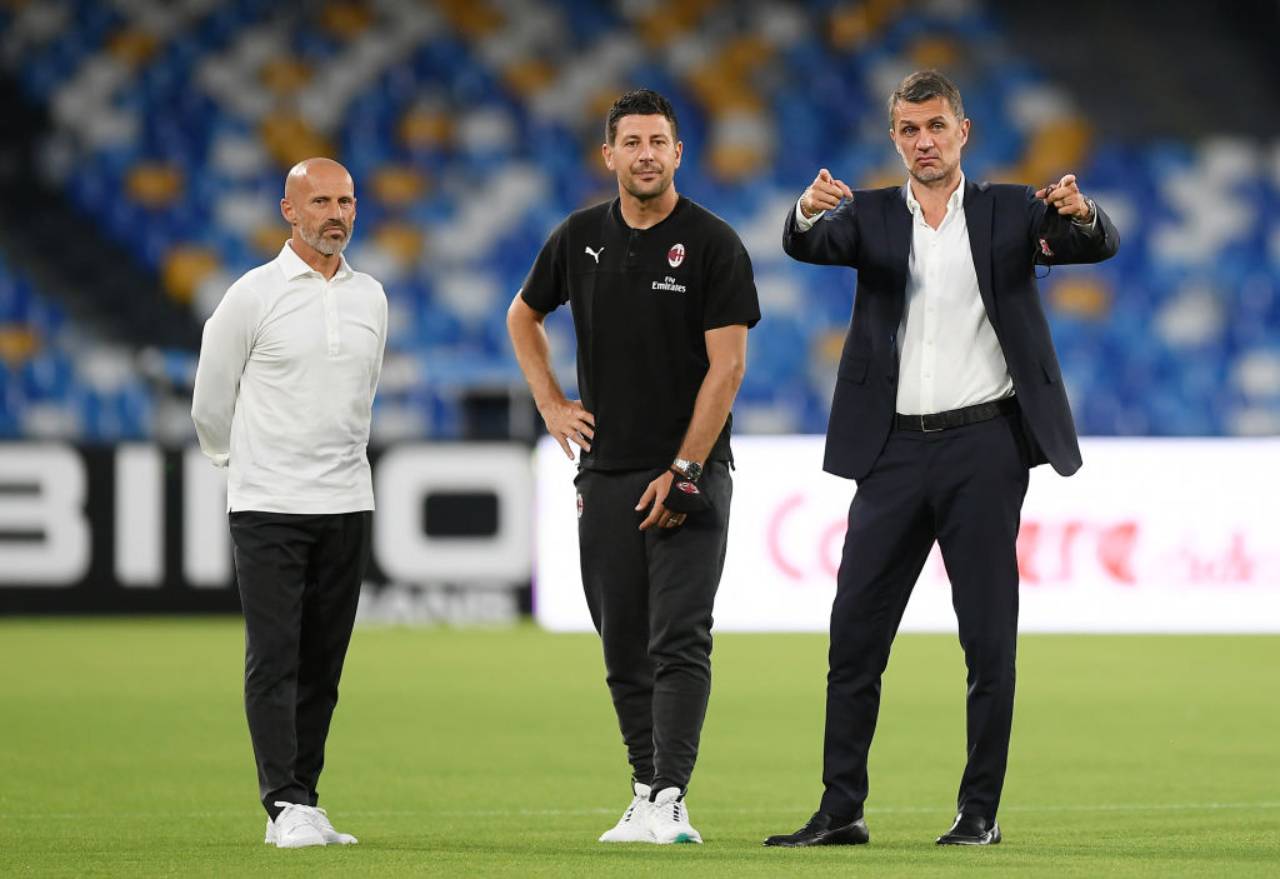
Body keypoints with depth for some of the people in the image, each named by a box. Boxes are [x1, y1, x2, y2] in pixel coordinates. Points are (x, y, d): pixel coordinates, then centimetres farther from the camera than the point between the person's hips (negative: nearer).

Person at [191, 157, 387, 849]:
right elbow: (211, 402, 4)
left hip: (346, 505, 5)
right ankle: (286, 808, -12)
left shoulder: (371, 298, 10)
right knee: (274, 660, -10)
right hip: (268, 506, -5)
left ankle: (304, 803, 11)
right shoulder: (253, 296, -5)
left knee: (322, 665, 6)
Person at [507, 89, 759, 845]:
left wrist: (684, 471, -15)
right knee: (624, 650, 7)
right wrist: (550, 404, 13)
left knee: (679, 642, -12)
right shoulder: (581, 238, 7)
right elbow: (524, 314, 25)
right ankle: (645, 794, 15)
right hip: (607, 472, 5)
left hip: (689, 473, -5)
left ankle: (669, 800, -17)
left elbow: (727, 364, -11)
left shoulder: (712, 243, -6)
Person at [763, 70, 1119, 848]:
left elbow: (1099, 246, -8)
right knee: (855, 632, 0)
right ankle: (841, 809, 5)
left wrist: (1081, 213, -32)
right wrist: (810, 210, -34)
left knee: (989, 638, 1)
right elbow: (808, 246, -10)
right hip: (896, 451, 2)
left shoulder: (1009, 212, 6)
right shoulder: (872, 216, 9)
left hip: (984, 446, -2)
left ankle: (980, 811, 7)